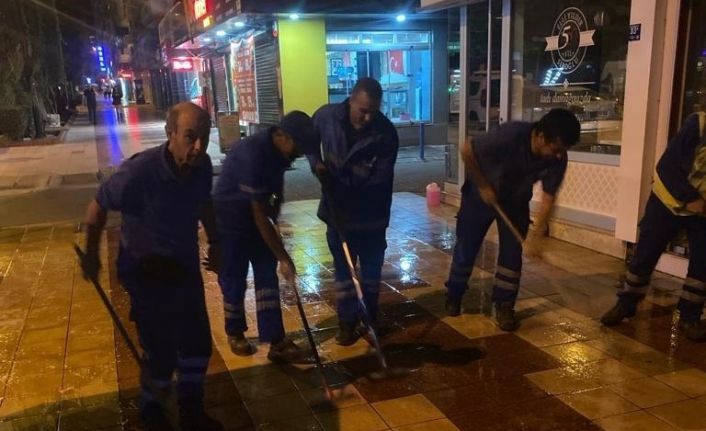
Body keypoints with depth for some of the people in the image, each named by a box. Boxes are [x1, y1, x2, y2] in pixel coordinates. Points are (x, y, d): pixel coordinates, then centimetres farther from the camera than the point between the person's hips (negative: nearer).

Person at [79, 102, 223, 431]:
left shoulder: (202, 166, -14)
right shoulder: (139, 171, -31)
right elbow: (98, 208, -14)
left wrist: (214, 241, 14)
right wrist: (91, 256, -2)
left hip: (186, 267, 6)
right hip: (146, 272, -5)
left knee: (198, 344, 15)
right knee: (161, 354, 2)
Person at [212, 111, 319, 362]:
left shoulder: (277, 149, -9)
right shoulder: (252, 155, -34)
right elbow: (260, 214, -33)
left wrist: (274, 220, 16)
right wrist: (283, 257, -30)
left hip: (258, 218, 7)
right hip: (230, 221, -7)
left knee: (267, 276, 4)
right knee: (234, 280, 6)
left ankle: (277, 342, 8)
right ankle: (235, 334, 29)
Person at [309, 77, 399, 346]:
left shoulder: (386, 132, -17)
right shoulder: (326, 116, -9)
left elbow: (381, 178, -19)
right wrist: (316, 164, -6)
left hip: (370, 213, -1)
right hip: (336, 208, 1)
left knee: (371, 268, 12)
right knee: (343, 269, 9)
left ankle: (370, 317, 30)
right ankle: (347, 322, 20)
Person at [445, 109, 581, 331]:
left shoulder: (557, 159, -23)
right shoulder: (510, 135, -37)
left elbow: (548, 198, -15)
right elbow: (467, 150, -25)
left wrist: (535, 236, -24)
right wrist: (483, 186, -21)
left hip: (516, 201, 3)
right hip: (482, 193, -3)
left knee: (513, 252, -2)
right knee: (466, 247, 6)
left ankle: (504, 306, 12)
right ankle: (453, 296, 26)